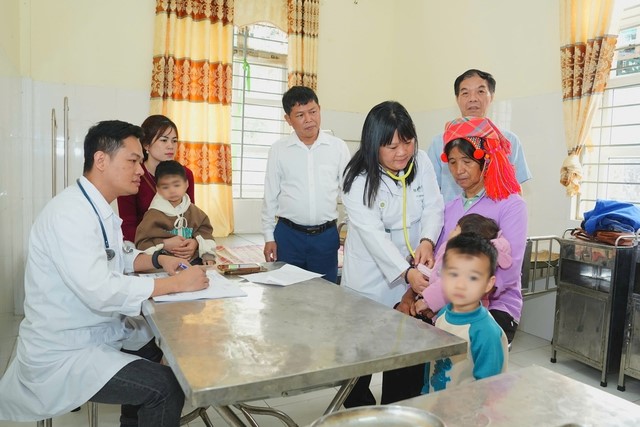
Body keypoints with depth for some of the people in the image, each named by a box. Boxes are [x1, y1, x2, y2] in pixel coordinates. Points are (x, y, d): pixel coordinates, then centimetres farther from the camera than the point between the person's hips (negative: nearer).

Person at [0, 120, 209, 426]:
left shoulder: (97, 207, 6)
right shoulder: (69, 214, -24)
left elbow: (115, 259, 19)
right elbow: (100, 292, -31)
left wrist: (158, 260, 2)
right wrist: (176, 284, -24)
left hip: (95, 332, 10)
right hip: (62, 353, -10)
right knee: (166, 386, -20)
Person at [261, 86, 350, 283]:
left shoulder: (338, 147, -1)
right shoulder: (278, 150, -1)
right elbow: (270, 196, 5)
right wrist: (269, 237, 4)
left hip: (326, 235, 0)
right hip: (288, 235, 0)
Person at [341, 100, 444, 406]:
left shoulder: (421, 162, -3)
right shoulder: (359, 178, -17)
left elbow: (433, 206, -5)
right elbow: (373, 234, -25)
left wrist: (427, 241, -25)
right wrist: (407, 274, -34)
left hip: (412, 271, 4)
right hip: (371, 279, -3)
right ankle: (358, 409, 33)